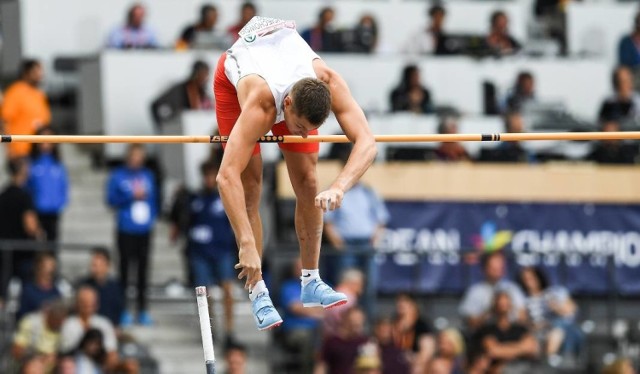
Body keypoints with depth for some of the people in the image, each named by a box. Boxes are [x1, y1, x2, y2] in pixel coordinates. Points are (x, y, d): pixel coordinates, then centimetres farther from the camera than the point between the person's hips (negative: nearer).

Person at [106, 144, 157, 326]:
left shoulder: (148, 175, 10)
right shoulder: (118, 176, -1)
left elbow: (153, 199, 14)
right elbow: (112, 199, -4)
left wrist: (152, 217, -1)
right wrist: (132, 196, -14)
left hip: (144, 230, 3)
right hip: (126, 230, -3)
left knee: (143, 269, 4)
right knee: (125, 268, -2)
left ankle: (142, 309, 10)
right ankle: (123, 309, 3)